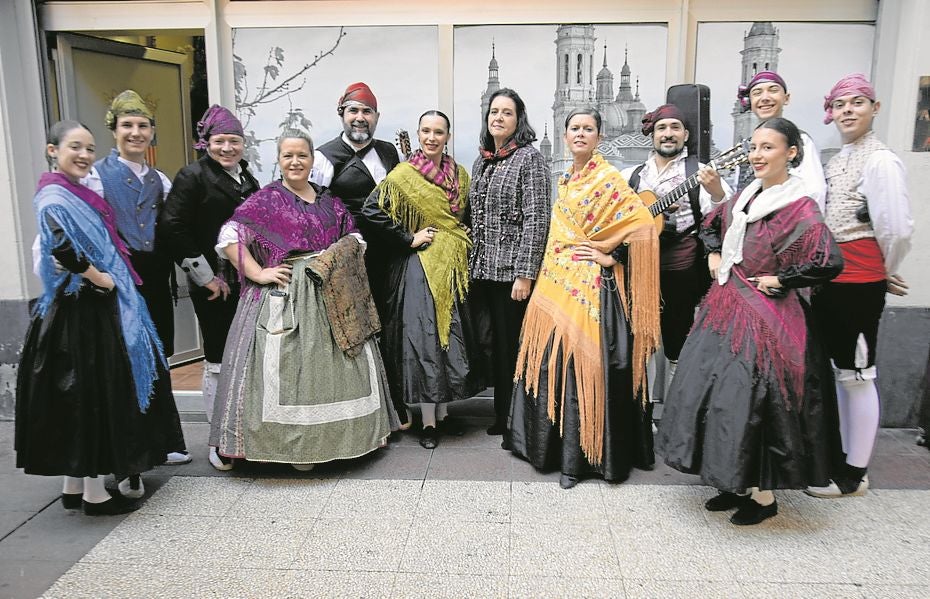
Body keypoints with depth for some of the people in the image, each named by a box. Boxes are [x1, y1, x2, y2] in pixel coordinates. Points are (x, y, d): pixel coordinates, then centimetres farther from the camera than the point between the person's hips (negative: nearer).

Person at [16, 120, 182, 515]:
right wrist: (100, 278, -18)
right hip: (81, 309, -9)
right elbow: (63, 249, -30)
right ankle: (94, 492, 8)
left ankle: (74, 485, 24)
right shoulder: (55, 198, -14)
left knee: (83, 397, 13)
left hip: (95, 306, 9)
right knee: (90, 395, -3)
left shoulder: (77, 194, 15)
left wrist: (108, 278, 9)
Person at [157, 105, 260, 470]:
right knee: (219, 363, 0)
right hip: (214, 287, -6)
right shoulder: (193, 177, -6)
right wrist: (207, 277, -14)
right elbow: (171, 230, -15)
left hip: (248, 284, 6)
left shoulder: (247, 179, 15)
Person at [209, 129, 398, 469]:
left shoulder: (329, 201, 14)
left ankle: (338, 435, 23)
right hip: (283, 295, -4)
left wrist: (342, 262, 0)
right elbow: (229, 237, -8)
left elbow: (353, 239, 20)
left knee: (334, 361, 8)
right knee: (286, 366, -5)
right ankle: (292, 443, 6)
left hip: (331, 296, 5)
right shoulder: (266, 198, 0)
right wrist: (259, 274, -15)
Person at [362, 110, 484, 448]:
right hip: (419, 267, -5)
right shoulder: (404, 174, -7)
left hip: (453, 266, 6)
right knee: (423, 339, -5)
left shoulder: (459, 175, 9)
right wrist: (409, 238, -13)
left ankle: (443, 412, 23)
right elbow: (371, 210, -14)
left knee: (452, 337, 9)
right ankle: (428, 421, 6)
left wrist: (461, 244, 5)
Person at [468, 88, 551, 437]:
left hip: (511, 271, -6)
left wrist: (525, 274, -18)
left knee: (512, 346, 2)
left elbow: (536, 220, -13)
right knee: (493, 343, 11)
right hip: (482, 270, 6)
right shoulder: (481, 161, 14)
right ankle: (502, 414, 26)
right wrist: (470, 266, 13)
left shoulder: (529, 158, -6)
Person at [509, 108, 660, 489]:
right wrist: (551, 271, 16)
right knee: (554, 360, 10)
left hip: (591, 286, -7)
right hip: (558, 282, 7)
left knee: (581, 361, -4)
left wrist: (612, 257, -13)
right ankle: (556, 444, 25)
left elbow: (643, 224, -16)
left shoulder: (608, 178, -8)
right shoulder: (565, 180, 16)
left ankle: (580, 455, 7)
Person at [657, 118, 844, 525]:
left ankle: (763, 494, 15)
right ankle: (735, 484, 27)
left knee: (751, 400, -5)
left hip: (762, 318, -8)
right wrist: (714, 256, 12)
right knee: (713, 392, 11)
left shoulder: (799, 208, -13)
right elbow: (711, 224, 29)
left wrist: (779, 280, -15)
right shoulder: (745, 197, 10)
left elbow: (829, 262, -25)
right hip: (724, 309, 8)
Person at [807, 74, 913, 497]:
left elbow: (896, 229, -18)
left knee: (857, 375, 1)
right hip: (830, 280, 8)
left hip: (859, 284, -8)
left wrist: (886, 273, -3)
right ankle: (840, 455, 30)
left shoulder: (879, 160, -13)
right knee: (837, 371, 16)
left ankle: (855, 474, 14)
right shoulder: (836, 160, 13)